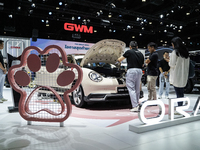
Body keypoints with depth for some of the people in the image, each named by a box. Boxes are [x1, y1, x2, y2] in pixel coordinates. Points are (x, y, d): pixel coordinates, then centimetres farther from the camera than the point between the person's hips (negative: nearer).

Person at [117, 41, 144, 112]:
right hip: (139, 71, 6)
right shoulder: (141, 54, 15)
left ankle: (135, 106, -12)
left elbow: (119, 59, 10)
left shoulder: (129, 52, -1)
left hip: (131, 71, -6)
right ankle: (137, 104, 25)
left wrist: (119, 59, 33)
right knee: (137, 89, 15)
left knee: (131, 89, -7)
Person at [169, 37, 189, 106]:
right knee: (181, 92, 14)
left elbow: (172, 64, -13)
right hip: (184, 76, 7)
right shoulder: (186, 52, 10)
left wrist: (169, 62, 6)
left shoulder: (175, 52, -12)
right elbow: (187, 63, 14)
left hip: (177, 76, -7)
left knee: (178, 93, -2)